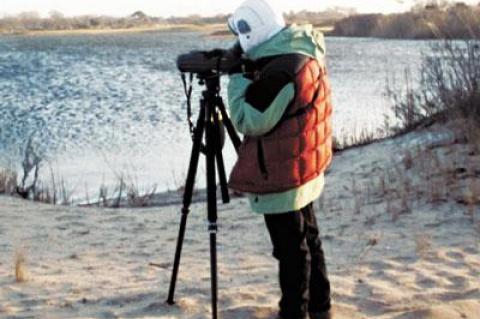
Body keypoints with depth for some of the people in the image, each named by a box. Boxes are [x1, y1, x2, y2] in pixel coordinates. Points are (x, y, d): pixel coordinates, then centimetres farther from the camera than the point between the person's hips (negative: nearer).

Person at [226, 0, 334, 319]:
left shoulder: (280, 71, -26)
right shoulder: (303, 53, 4)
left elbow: (248, 120, -20)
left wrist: (239, 77, -11)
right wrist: (248, 73, 5)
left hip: (281, 180, -10)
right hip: (302, 171, 10)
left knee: (291, 249, 1)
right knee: (308, 239, 20)